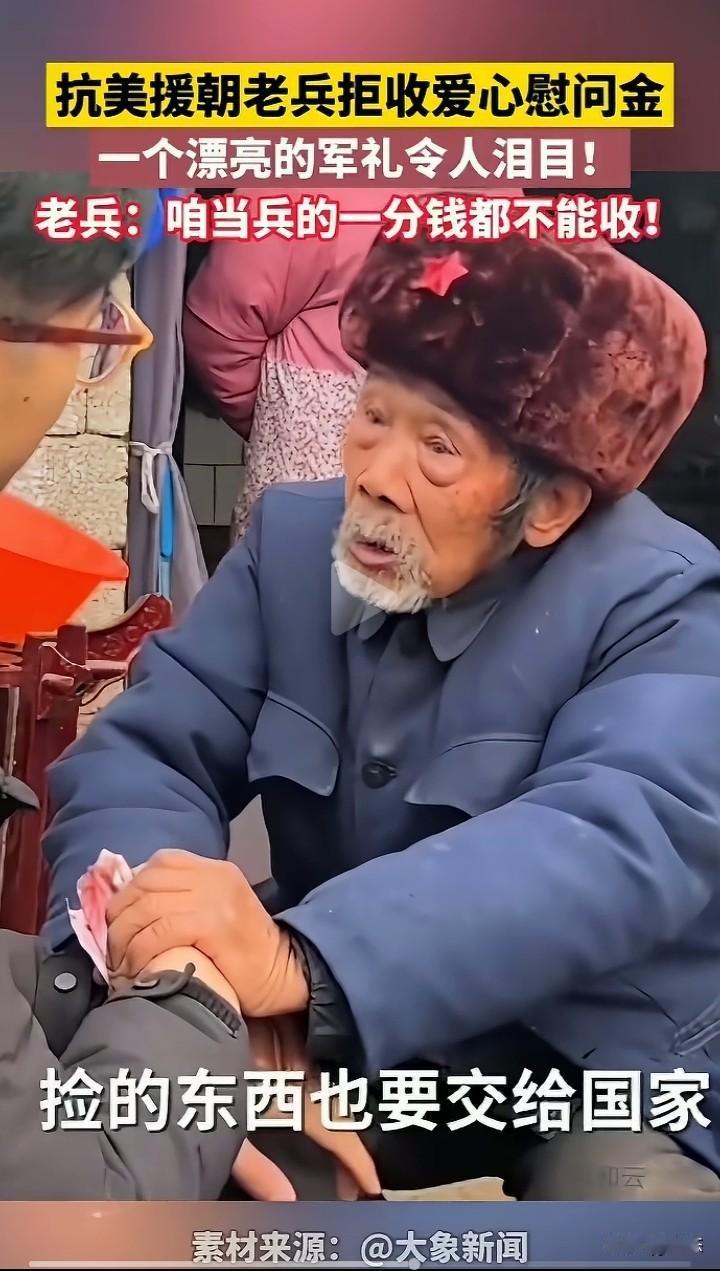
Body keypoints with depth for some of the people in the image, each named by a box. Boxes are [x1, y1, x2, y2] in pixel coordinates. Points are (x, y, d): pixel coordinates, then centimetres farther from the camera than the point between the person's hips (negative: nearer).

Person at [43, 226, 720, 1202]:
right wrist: (143, 931, -33)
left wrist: (297, 961, -49)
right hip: (356, 1044, 4)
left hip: (613, 1066, -3)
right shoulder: (295, 539, -4)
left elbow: (621, 842, -35)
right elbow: (150, 747, -11)